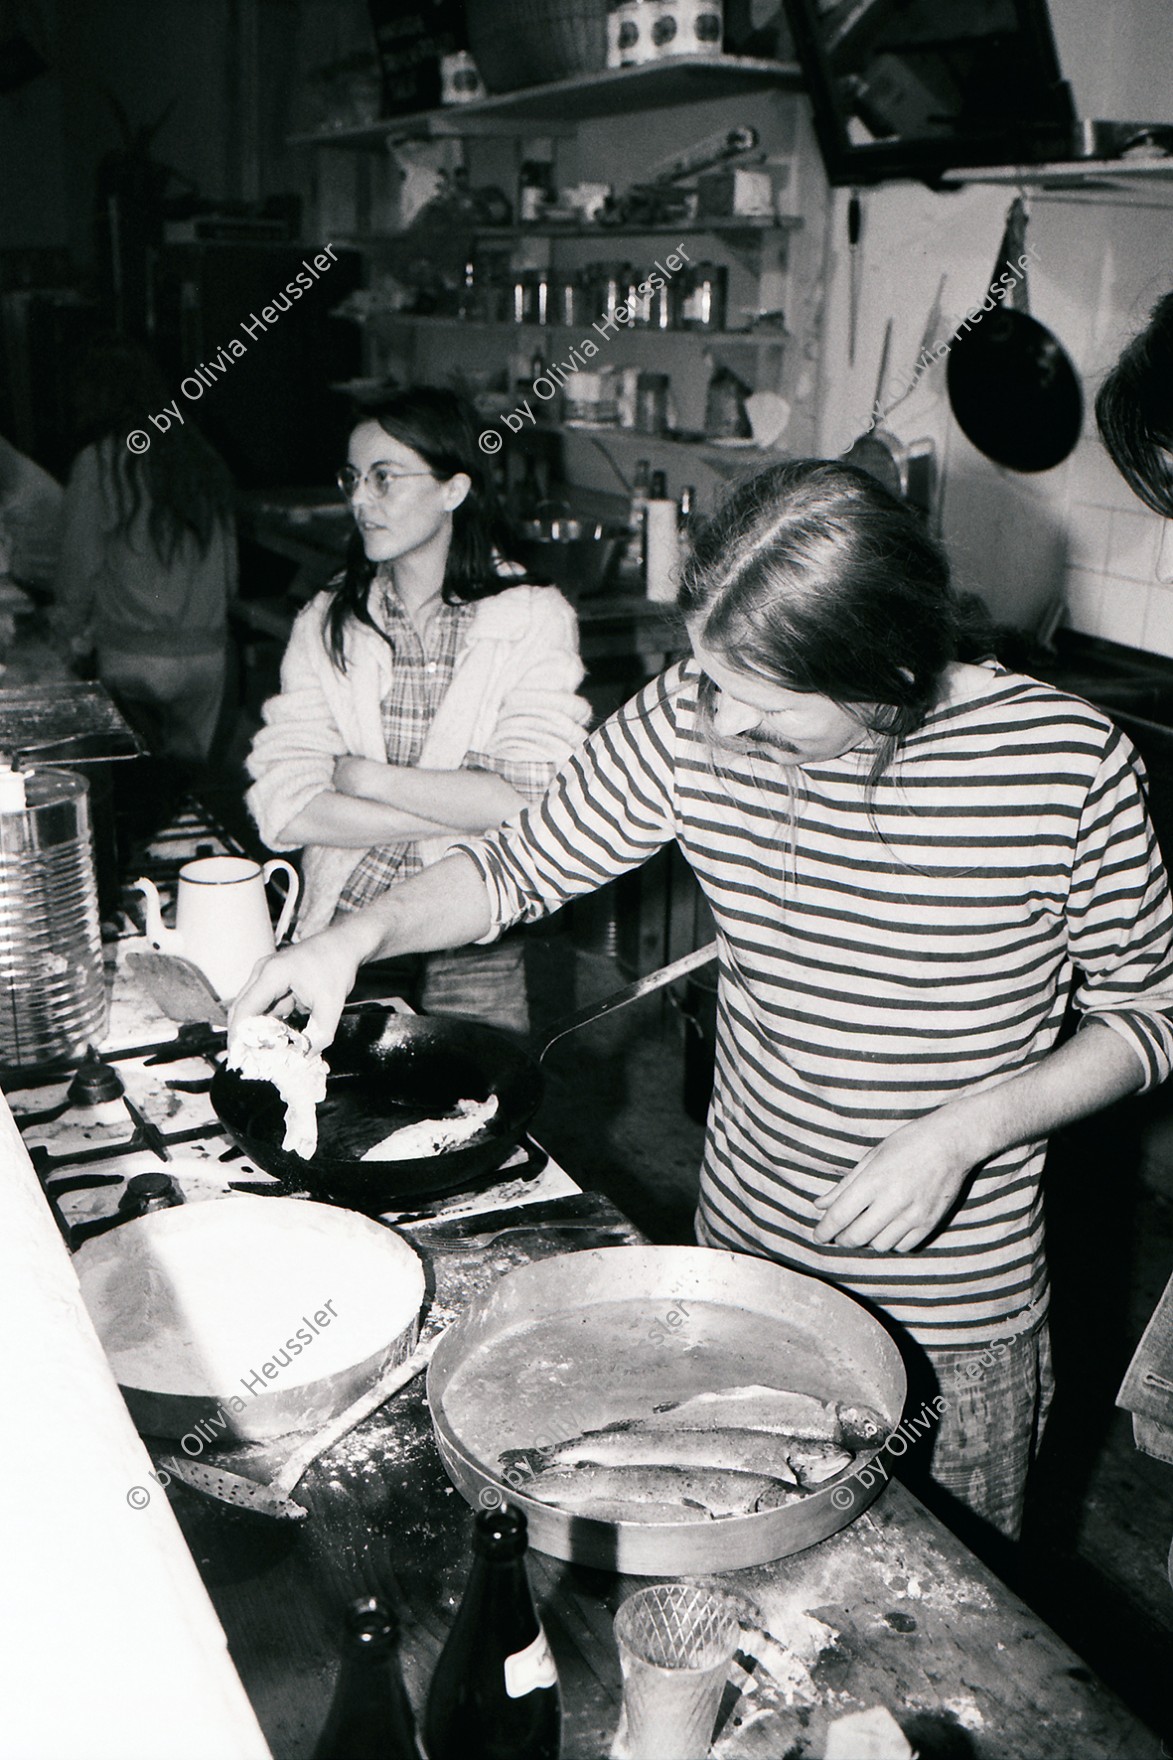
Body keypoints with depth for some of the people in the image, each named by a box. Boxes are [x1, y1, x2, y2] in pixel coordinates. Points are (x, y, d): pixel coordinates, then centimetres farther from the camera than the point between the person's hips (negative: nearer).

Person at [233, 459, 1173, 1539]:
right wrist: (360, 936, -16)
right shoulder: (695, 717, -13)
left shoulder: (1067, 761, -21)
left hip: (953, 1326, -2)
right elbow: (525, 863, 0)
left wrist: (964, 1129, -22)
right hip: (742, 1253, 3)